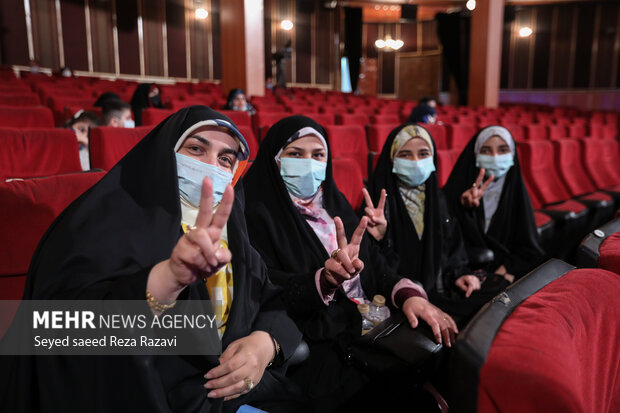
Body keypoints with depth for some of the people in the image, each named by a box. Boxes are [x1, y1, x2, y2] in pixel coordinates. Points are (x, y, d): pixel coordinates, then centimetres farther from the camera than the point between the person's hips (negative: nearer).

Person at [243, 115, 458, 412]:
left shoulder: (334, 202, 12)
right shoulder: (257, 213, -7)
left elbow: (374, 260, 5)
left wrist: (409, 294, -14)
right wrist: (325, 279, -31)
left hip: (371, 324, 6)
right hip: (315, 343, -6)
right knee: (403, 382, -21)